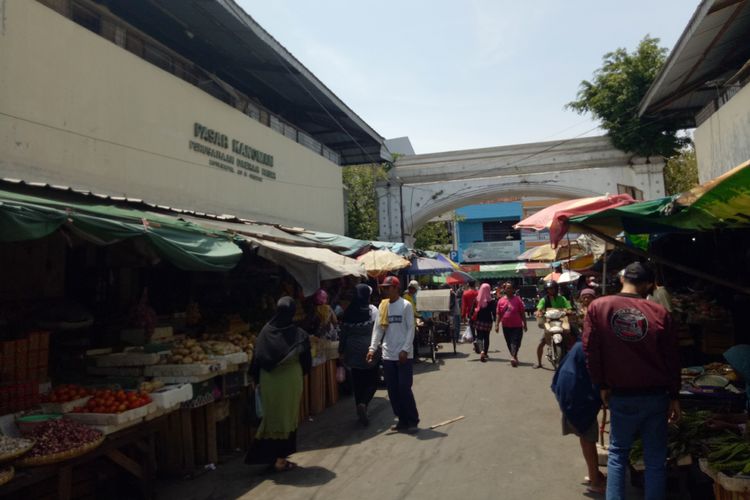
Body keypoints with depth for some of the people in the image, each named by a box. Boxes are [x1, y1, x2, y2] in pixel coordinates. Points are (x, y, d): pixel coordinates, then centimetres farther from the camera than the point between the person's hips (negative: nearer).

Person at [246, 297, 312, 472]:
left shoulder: (265, 331, -7)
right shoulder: (299, 334, -13)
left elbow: (257, 358, -2)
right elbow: (306, 361, -7)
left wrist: (257, 380, 10)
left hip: (268, 383, 3)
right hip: (290, 381, -3)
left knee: (272, 417, 17)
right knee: (287, 418, 11)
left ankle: (271, 457, 27)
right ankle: (280, 460, 17)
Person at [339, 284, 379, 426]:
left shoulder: (348, 312, -1)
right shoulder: (372, 310, -9)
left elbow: (343, 333, 3)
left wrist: (342, 351, 12)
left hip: (353, 352, 3)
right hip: (370, 350, -3)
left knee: (357, 383, 13)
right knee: (372, 381, 9)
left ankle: (361, 413, 19)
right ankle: (363, 404, -14)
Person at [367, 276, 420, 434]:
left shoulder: (405, 305, -6)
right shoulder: (382, 306, 9)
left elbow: (410, 329, -9)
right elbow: (378, 328, 8)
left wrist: (405, 350, -16)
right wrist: (372, 348, -3)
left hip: (404, 355, -5)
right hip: (388, 355, 5)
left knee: (404, 389, -3)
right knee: (393, 390, 8)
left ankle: (413, 422, 10)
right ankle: (402, 420, 20)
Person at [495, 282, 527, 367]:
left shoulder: (517, 299, -1)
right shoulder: (501, 300, 6)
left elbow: (522, 313, 2)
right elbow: (499, 314, 9)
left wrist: (524, 324, 0)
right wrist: (497, 325, 2)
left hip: (517, 326, -3)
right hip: (506, 326, 4)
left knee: (515, 342, -14)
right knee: (509, 343, 10)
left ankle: (513, 357, -24)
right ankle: (514, 357, 25)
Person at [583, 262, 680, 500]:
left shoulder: (598, 306, -7)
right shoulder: (660, 312, -4)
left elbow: (590, 350, -7)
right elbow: (672, 358, 0)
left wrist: (602, 385, 4)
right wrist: (674, 397, 9)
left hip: (621, 396, -1)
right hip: (657, 395, 1)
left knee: (618, 453, 14)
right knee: (655, 458, 12)